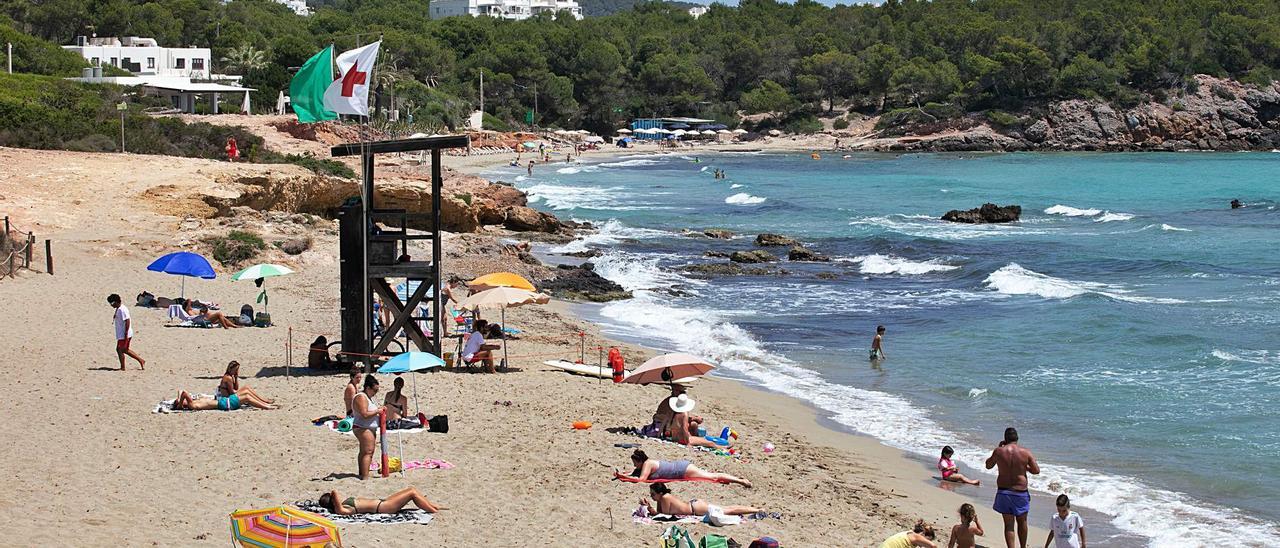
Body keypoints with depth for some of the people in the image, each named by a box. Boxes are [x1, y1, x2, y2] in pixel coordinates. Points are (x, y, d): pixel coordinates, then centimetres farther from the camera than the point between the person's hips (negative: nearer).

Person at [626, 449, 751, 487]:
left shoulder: (647, 464, -15)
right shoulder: (647, 463, 12)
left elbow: (641, 479, -23)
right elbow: (634, 473, 26)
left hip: (683, 470, -9)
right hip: (681, 466, 9)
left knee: (714, 477, -8)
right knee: (712, 476, 14)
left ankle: (740, 481, -8)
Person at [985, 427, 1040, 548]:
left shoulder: (999, 451, -8)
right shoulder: (1025, 452, -9)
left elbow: (988, 465, 9)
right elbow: (1036, 470, -5)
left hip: (1003, 492, 0)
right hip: (1020, 492, 0)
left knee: (1009, 524, 6)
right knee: (1022, 522, 20)